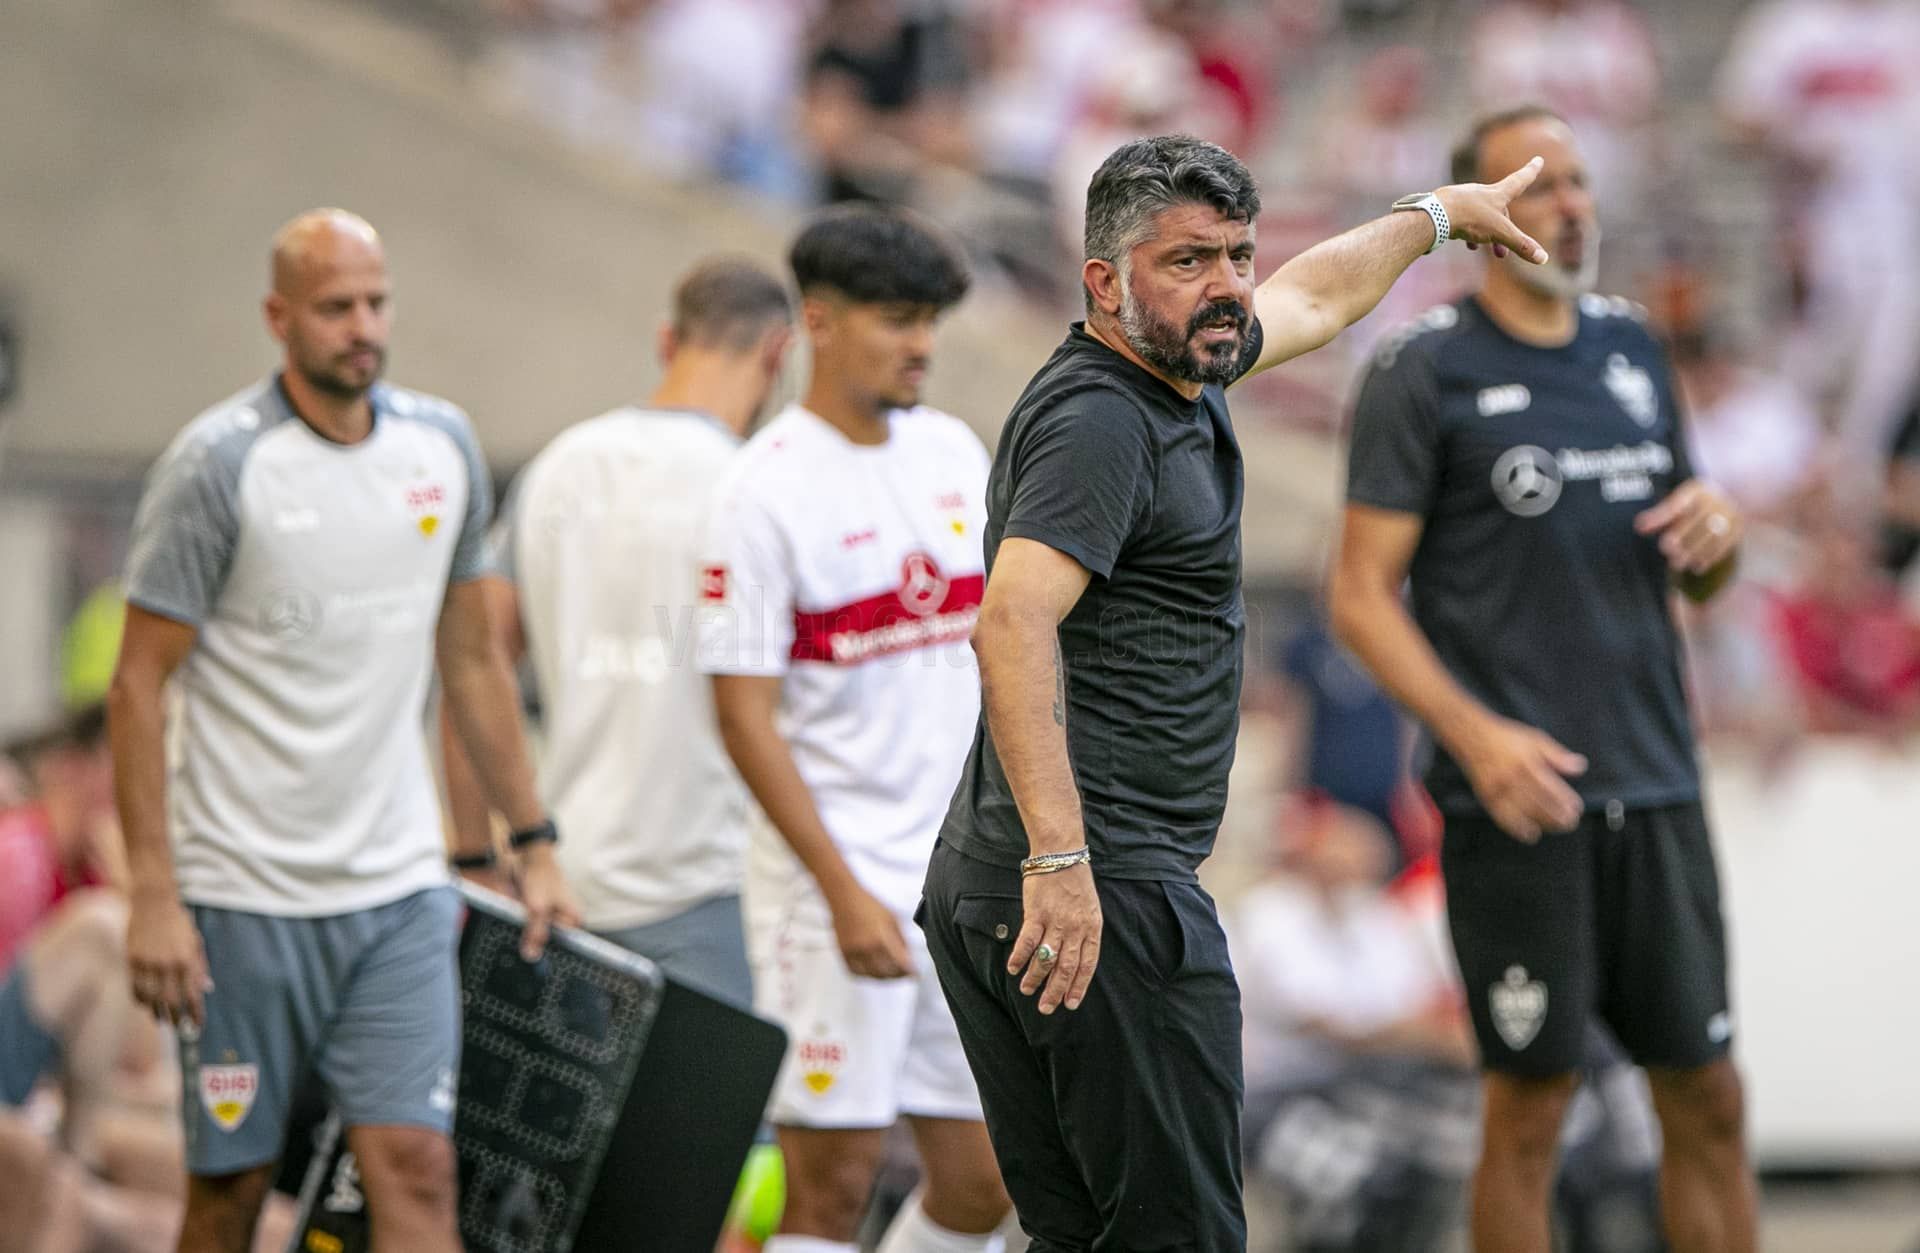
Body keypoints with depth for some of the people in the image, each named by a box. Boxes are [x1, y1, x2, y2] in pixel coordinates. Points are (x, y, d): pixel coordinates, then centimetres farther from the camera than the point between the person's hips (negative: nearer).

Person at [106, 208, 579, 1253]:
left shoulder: (444, 446, 6)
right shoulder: (218, 464, -10)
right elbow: (138, 687, -9)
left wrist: (533, 843, 14)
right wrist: (153, 896, -14)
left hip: (400, 891, 4)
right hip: (244, 894, -4)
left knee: (416, 1168, -6)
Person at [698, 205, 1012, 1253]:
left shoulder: (953, 451, 9)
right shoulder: (765, 490, -11)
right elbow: (744, 715, -13)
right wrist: (846, 893, -18)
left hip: (966, 872, 7)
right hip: (837, 874, -6)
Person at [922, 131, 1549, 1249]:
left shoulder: (1176, 363, 16)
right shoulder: (1098, 421, -14)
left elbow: (1315, 295, 38)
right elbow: (1013, 621, -28)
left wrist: (1439, 215, 52)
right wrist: (1061, 856, -35)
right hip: (1107, 890, -10)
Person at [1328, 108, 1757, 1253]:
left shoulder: (1633, 348, 13)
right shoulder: (1426, 371, -4)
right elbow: (1361, 597, -8)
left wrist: (1720, 528, -3)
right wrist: (1475, 733, -21)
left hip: (1657, 789, 5)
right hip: (1520, 802, -5)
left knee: (1708, 1101, 6)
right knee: (1532, 1110, -1)